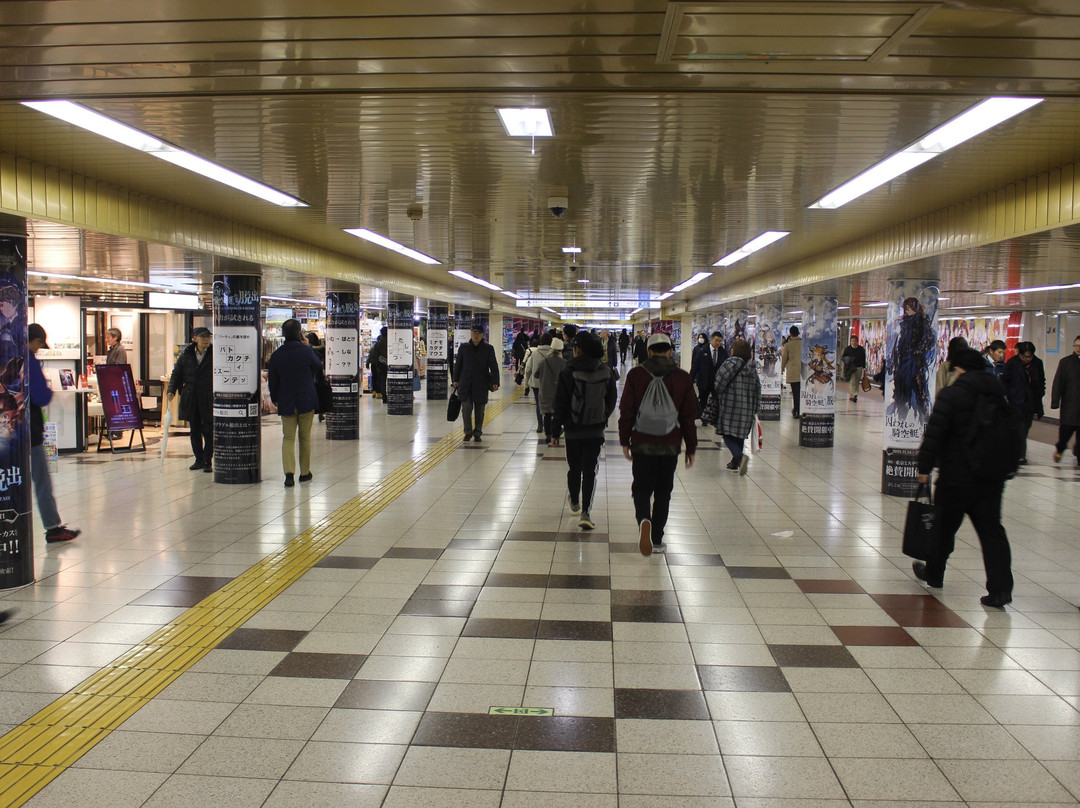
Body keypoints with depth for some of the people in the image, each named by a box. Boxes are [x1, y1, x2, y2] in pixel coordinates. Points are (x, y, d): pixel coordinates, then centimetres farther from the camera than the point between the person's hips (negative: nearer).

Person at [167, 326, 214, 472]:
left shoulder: (214, 355, -4)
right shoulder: (186, 355, 5)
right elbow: (176, 374, 10)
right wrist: (171, 390, -4)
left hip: (209, 400, -3)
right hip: (190, 399, 3)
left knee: (208, 431, -2)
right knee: (195, 430, 10)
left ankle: (208, 462, 7)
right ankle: (199, 460, 21)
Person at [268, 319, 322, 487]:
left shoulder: (276, 355, -4)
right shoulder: (306, 351, -12)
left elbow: (273, 380, 3)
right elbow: (319, 368, 7)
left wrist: (274, 399, 19)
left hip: (286, 403, 1)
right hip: (306, 401, -1)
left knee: (288, 437, 4)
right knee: (305, 436, 12)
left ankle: (289, 473, -13)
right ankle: (305, 472, 19)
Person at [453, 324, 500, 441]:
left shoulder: (488, 349, 0)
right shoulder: (464, 347, 5)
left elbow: (494, 366, -2)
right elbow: (458, 364, 11)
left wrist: (495, 382, -11)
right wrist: (456, 379, 9)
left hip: (481, 384, 0)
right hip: (465, 383, 0)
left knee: (479, 410, 6)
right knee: (466, 408, -7)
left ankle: (477, 433, 18)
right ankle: (468, 432, 10)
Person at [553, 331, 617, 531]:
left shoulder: (568, 373, -12)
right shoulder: (606, 372, -1)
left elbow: (560, 403, -9)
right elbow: (612, 401, 7)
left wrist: (557, 428, 3)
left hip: (573, 430, -1)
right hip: (596, 430, 2)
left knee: (574, 468, 16)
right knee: (590, 471, 2)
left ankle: (574, 502, 37)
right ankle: (586, 512, -8)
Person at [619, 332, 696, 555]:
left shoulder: (635, 374, -3)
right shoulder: (683, 378, 0)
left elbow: (626, 411, -3)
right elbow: (689, 416, 3)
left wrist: (624, 441, 6)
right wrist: (691, 447, 10)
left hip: (642, 444, -1)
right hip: (670, 445, 1)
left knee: (642, 487, 6)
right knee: (663, 491, 13)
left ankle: (643, 520, -24)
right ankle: (657, 540, 17)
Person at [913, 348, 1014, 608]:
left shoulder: (951, 394, -12)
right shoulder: (1000, 395, 8)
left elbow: (934, 433, -16)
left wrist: (925, 467, -9)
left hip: (957, 477, -5)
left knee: (944, 526, 12)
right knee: (991, 530, 5)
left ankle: (933, 574, 29)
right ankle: (1000, 588, -4)